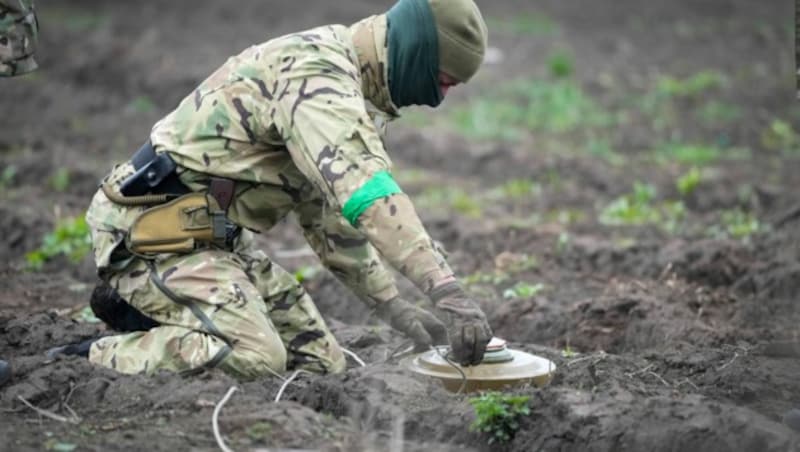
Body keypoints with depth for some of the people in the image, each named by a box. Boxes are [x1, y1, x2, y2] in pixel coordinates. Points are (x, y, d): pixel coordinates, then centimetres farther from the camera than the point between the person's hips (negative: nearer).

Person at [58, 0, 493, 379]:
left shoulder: (344, 79, 14)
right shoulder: (317, 72, -20)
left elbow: (331, 208, 20)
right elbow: (365, 192, -34)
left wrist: (391, 304, 11)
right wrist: (447, 291, -39)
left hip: (214, 237, 10)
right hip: (154, 232, -10)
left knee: (320, 363, 4)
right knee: (254, 359, -29)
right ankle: (93, 361, -11)